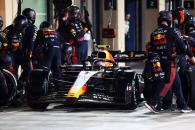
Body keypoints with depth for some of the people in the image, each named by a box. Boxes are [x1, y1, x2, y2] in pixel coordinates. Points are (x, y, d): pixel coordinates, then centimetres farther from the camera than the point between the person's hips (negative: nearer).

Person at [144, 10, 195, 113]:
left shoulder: (154, 34, 9)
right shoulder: (171, 32, -8)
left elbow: (150, 50, 10)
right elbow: (182, 45, -7)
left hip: (160, 62, 7)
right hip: (170, 61, -7)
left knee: (177, 83, 13)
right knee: (167, 83, -7)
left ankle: (183, 106, 17)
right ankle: (152, 102, -18)